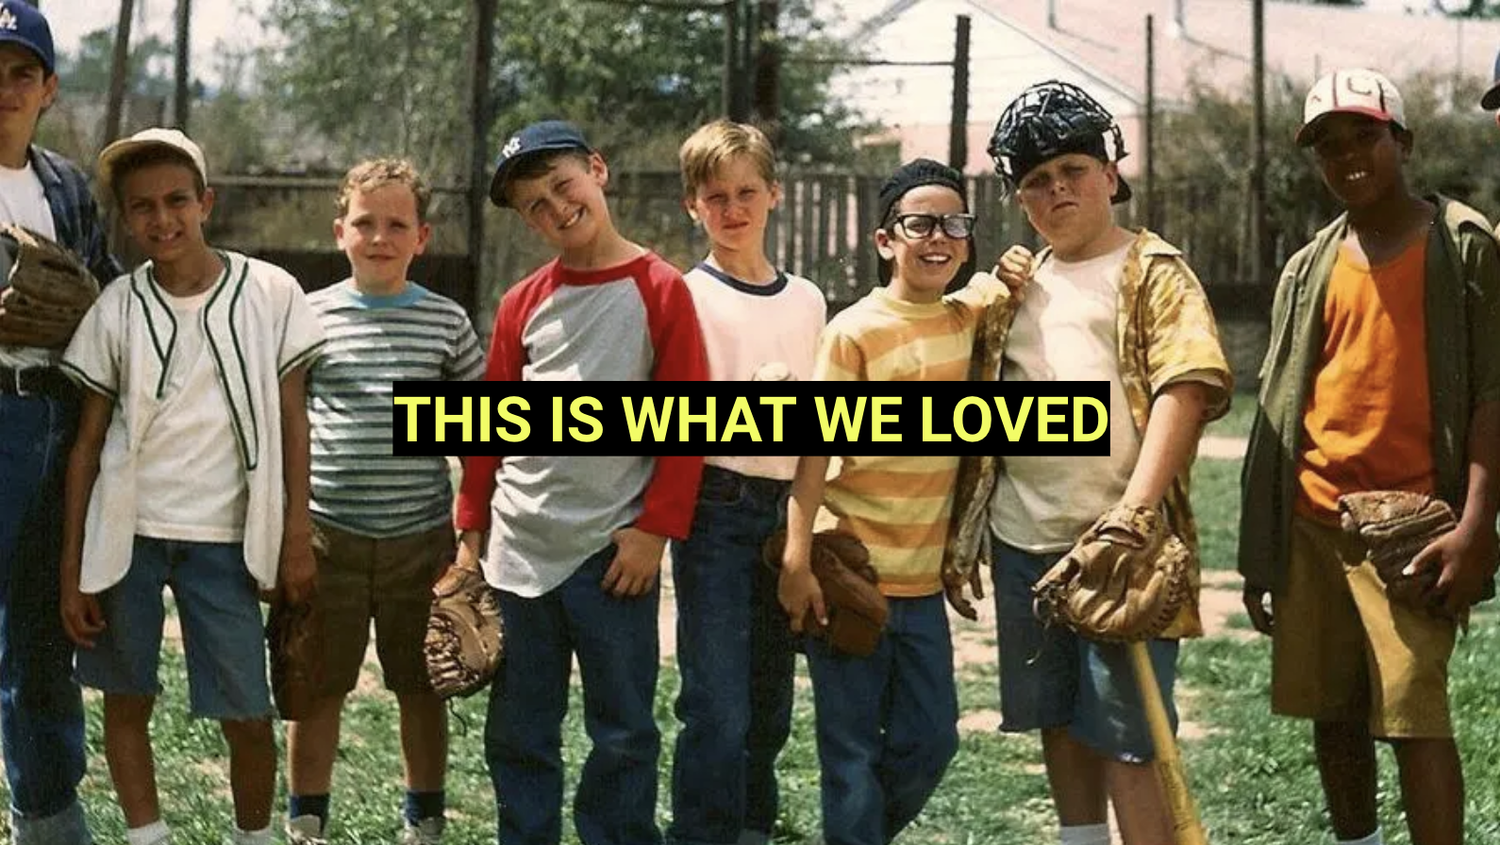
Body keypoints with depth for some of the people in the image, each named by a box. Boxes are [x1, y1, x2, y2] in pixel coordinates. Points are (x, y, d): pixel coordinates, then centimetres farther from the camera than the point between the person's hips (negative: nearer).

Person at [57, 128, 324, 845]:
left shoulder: (269, 293, -2)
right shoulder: (117, 309, 0)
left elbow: (291, 418, 3)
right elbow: (87, 441, 3)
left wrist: (297, 535, -1)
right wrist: (72, 567, 0)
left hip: (223, 539, -1)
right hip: (126, 533, 1)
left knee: (247, 717, -1)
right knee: (126, 701, 7)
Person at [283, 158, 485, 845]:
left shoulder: (446, 320, 2)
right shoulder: (310, 316, 0)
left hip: (421, 536, 1)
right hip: (327, 534, -1)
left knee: (422, 686, 11)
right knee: (317, 686, 7)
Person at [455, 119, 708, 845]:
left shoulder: (660, 290, -4)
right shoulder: (523, 303, 7)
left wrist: (654, 528, -10)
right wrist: (469, 530, 10)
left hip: (613, 550, -4)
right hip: (519, 551, 4)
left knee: (623, 731, 5)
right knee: (518, 732, 10)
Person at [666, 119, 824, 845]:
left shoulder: (807, 300, 11)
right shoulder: (687, 295, -4)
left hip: (786, 512, 5)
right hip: (716, 509, -5)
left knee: (770, 699, 13)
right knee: (720, 708, -9)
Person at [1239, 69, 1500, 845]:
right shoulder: (1308, 270, 13)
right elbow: (1277, 413, 14)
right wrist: (1258, 554, 11)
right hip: (1311, 521, 5)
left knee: (1414, 714, -12)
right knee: (1333, 711, 10)